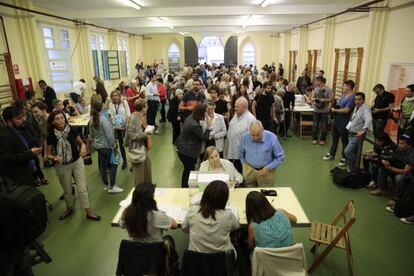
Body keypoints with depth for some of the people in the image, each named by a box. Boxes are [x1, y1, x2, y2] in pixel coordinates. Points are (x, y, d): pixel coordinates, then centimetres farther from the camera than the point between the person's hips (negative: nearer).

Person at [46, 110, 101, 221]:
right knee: (67, 190, 18)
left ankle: (88, 212, 15)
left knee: (82, 188, 3)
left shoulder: (72, 130, -12)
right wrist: (54, 157, -27)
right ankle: (69, 208, 42)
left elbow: (81, 142, 3)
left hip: (77, 162, 0)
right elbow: (48, 154, -5)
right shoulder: (51, 136, -13)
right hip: (62, 166, 0)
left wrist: (83, 147, -19)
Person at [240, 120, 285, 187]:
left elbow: (280, 157, -7)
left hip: (266, 172, -2)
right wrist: (244, 164, 1)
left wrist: (268, 168, -14)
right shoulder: (245, 137, -9)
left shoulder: (272, 137, -15)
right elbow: (241, 154, 11)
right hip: (249, 171, 2)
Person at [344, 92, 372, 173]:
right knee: (353, 153, 17)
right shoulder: (356, 107, 12)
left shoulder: (365, 108, -15)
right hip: (351, 134, 9)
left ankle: (352, 170, -1)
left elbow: (369, 120, -32)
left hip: (357, 135, -9)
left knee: (348, 152, -16)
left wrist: (363, 130, -43)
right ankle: (354, 168, 30)